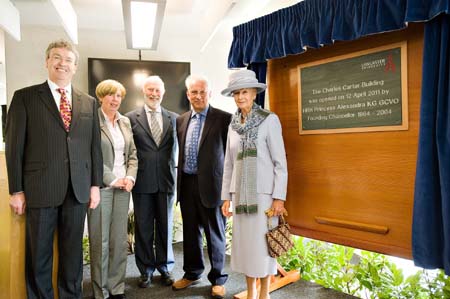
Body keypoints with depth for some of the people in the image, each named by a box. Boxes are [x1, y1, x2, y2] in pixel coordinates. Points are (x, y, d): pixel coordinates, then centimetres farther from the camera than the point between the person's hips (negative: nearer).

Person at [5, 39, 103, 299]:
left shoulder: (89, 102, 10)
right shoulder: (25, 97, 1)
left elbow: (95, 146, 9)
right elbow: (14, 147, -1)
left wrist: (95, 185, 5)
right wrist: (17, 190, -4)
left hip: (77, 190, 3)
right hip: (40, 189, -2)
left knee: (73, 251, 13)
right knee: (39, 254, 9)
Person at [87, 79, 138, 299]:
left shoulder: (125, 122, 13)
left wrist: (130, 177, -1)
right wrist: (112, 180, -12)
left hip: (123, 186, 5)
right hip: (101, 186, -5)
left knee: (119, 240, 9)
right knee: (100, 241, 2)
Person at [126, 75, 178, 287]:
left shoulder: (173, 118, 7)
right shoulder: (131, 118, 2)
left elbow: (175, 149, 9)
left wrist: (174, 174, 3)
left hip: (166, 180, 2)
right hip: (142, 182, -1)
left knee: (165, 226, 11)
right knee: (143, 228, 9)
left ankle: (165, 268, 28)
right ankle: (146, 270, 25)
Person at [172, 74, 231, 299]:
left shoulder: (223, 118, -6)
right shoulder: (181, 120, 11)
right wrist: (180, 179, 13)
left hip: (210, 184, -5)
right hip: (187, 184, 5)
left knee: (215, 234, 8)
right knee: (190, 232, 16)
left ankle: (218, 279, 26)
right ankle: (192, 273, 35)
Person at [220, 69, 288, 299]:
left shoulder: (269, 120, -6)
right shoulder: (234, 124, 9)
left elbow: (280, 162, -8)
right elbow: (229, 164, 11)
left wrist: (279, 197, -12)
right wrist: (226, 197, 9)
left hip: (263, 192, -5)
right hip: (240, 193, 5)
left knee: (263, 243, 3)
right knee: (244, 243, 11)